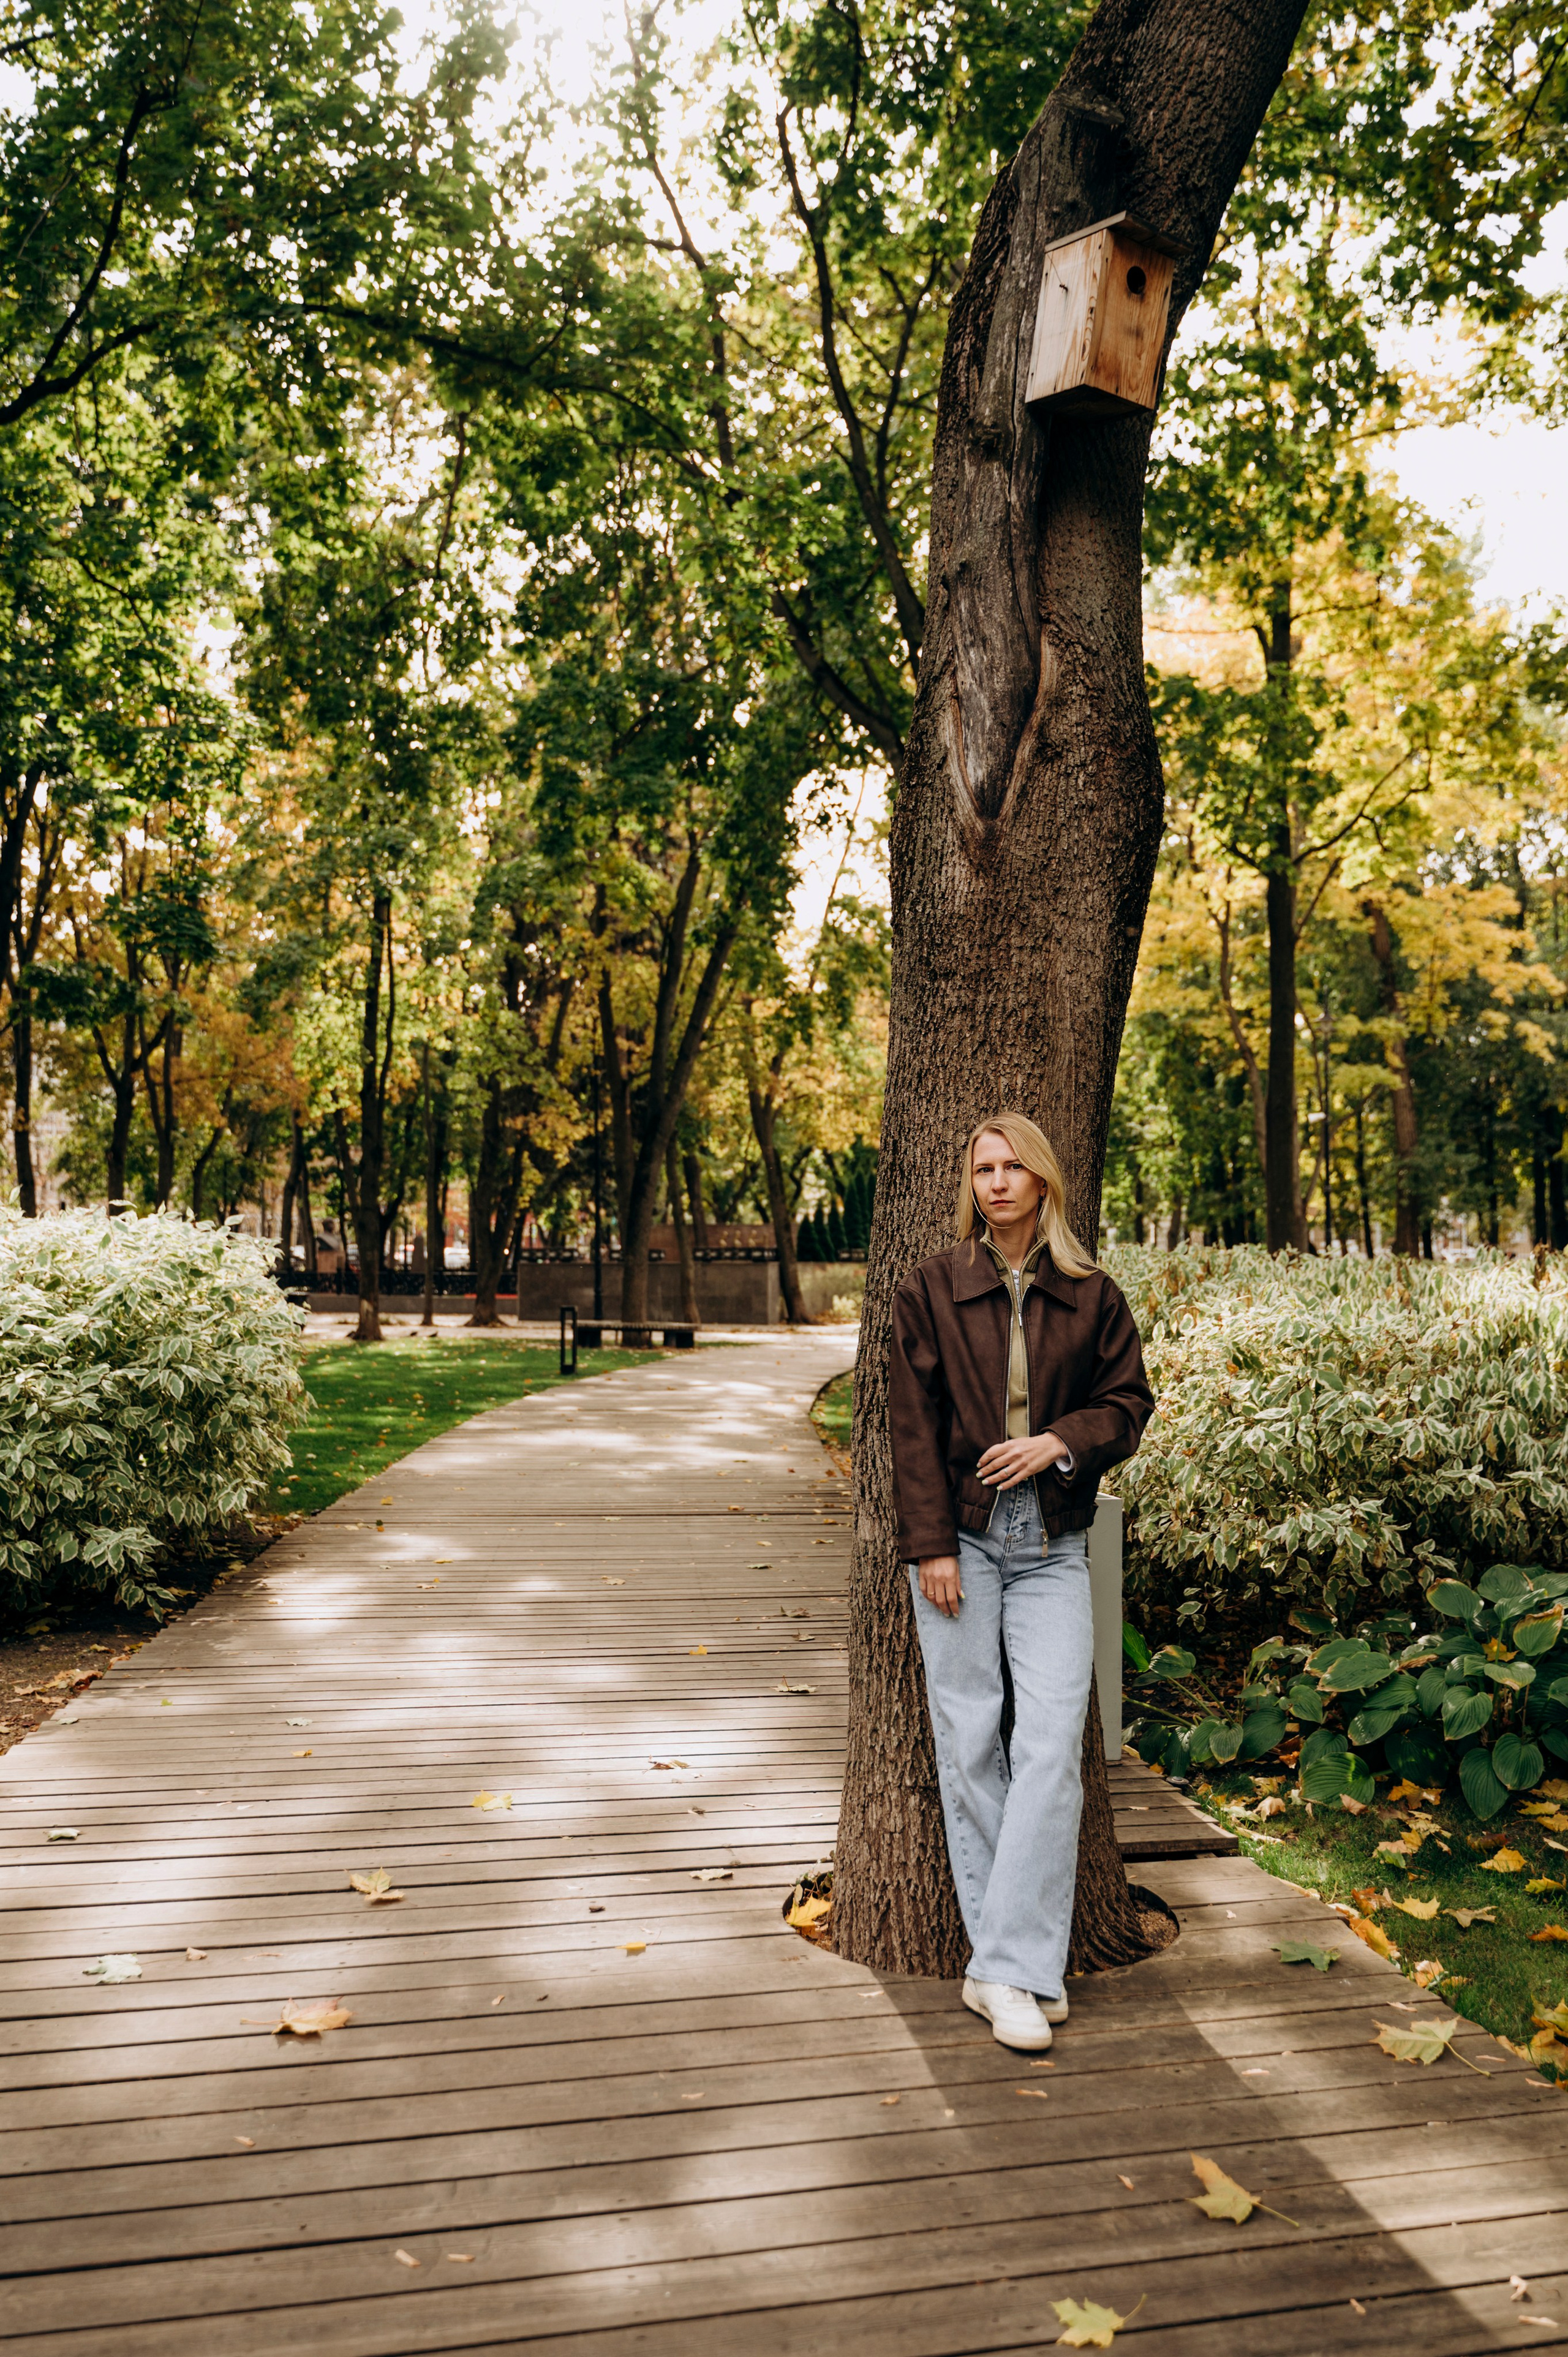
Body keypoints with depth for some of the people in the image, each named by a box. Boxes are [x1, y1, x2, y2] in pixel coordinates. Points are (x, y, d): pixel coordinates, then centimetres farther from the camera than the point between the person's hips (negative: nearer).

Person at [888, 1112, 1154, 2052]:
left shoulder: (1092, 1295, 5)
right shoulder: (931, 1289, 2)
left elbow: (1130, 1402, 10)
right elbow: (914, 1423, 0)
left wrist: (1062, 1442, -10)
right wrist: (932, 1543, -6)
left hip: (1053, 1543, 1)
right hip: (961, 1538, 0)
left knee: (1052, 1743, -8)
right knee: (970, 1743, 3)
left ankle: (1008, 1968, -1)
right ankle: (1027, 1964, 15)